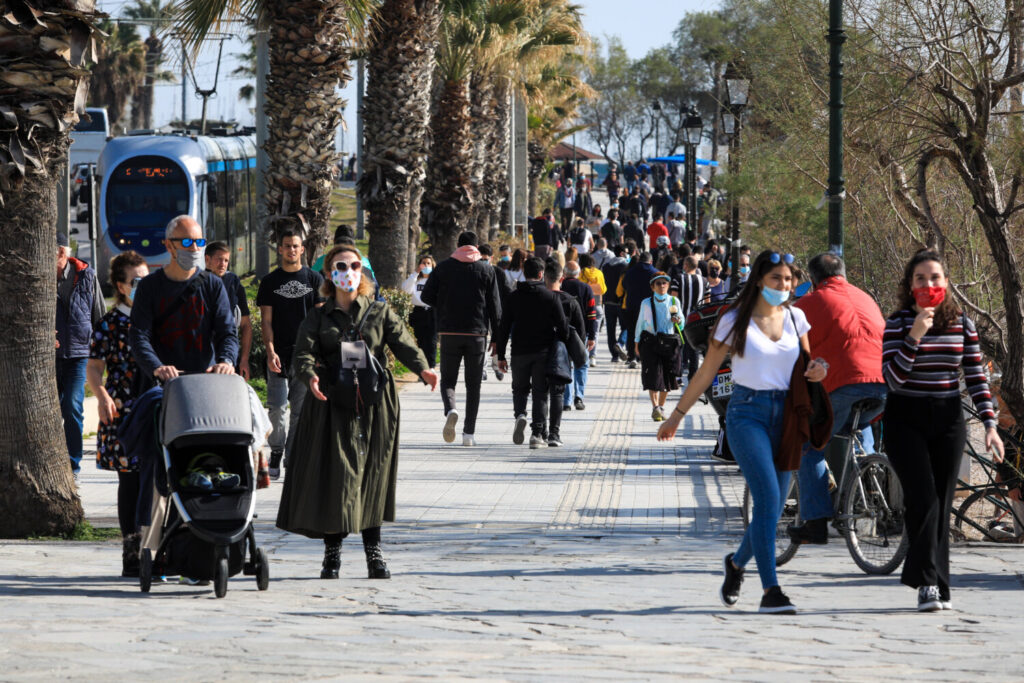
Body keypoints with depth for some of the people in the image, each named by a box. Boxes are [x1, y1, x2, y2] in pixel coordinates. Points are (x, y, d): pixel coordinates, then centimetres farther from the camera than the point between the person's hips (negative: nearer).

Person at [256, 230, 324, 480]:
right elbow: (266, 320, 4)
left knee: (301, 409, 2)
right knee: (277, 408, -8)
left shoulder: (314, 279, 9)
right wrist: (270, 351, -9)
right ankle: (276, 453, 5)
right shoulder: (270, 282, 7)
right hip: (279, 355, -1)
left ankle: (293, 457, 8)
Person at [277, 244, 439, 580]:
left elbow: (401, 341, -3)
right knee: (335, 474, -5)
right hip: (333, 404, -1)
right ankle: (332, 553, 4)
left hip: (374, 405, 1)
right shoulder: (318, 317, 9)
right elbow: (303, 353, -5)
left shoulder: (380, 312, 12)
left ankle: (373, 552, 7)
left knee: (372, 473, 1)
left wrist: (421, 367, -23)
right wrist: (310, 375, -28)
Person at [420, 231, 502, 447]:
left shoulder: (443, 267, 2)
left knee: (448, 379, 9)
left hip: (449, 332, 0)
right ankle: (469, 433, 5)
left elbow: (426, 296, 1)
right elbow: (495, 306, 0)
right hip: (477, 333, 0)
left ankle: (450, 409, -23)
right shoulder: (487, 270, 1)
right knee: (473, 384, 7)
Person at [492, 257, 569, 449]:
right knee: (540, 393, 6)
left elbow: (504, 327, 1)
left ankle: (520, 415, -12)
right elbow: (562, 326, -4)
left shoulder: (514, 297, 1)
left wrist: (501, 355, 6)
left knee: (520, 388, 18)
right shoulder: (550, 297, -3)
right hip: (543, 352, -1)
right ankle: (538, 434, 0)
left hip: (519, 352, 1)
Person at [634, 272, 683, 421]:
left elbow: (681, 322, 10)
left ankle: (661, 407, 20)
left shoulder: (674, 301, 6)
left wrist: (678, 320, -14)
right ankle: (655, 407, -11)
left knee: (667, 377, 5)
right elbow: (640, 323, 10)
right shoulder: (646, 303, 4)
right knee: (653, 375, -10)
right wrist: (637, 343, 9)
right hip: (650, 342, -2)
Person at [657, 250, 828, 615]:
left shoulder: (795, 318, 8)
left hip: (785, 416, 4)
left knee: (773, 506, 5)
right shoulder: (734, 321, -2)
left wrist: (816, 372, -6)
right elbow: (706, 373, 6)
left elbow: (806, 364, 19)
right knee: (768, 496, -20)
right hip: (747, 413, -4)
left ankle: (737, 563, 34)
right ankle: (770, 591, -21)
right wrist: (676, 416, 10)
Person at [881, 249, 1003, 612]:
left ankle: (938, 587, 9)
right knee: (924, 498, -15)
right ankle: (927, 582, -13)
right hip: (905, 420, -3)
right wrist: (915, 335, -24)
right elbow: (893, 378, -14)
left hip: (947, 421, 3)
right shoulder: (897, 324, -5)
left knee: (942, 503, 3)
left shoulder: (962, 324, 4)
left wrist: (990, 424, -4)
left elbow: (976, 377, 5)